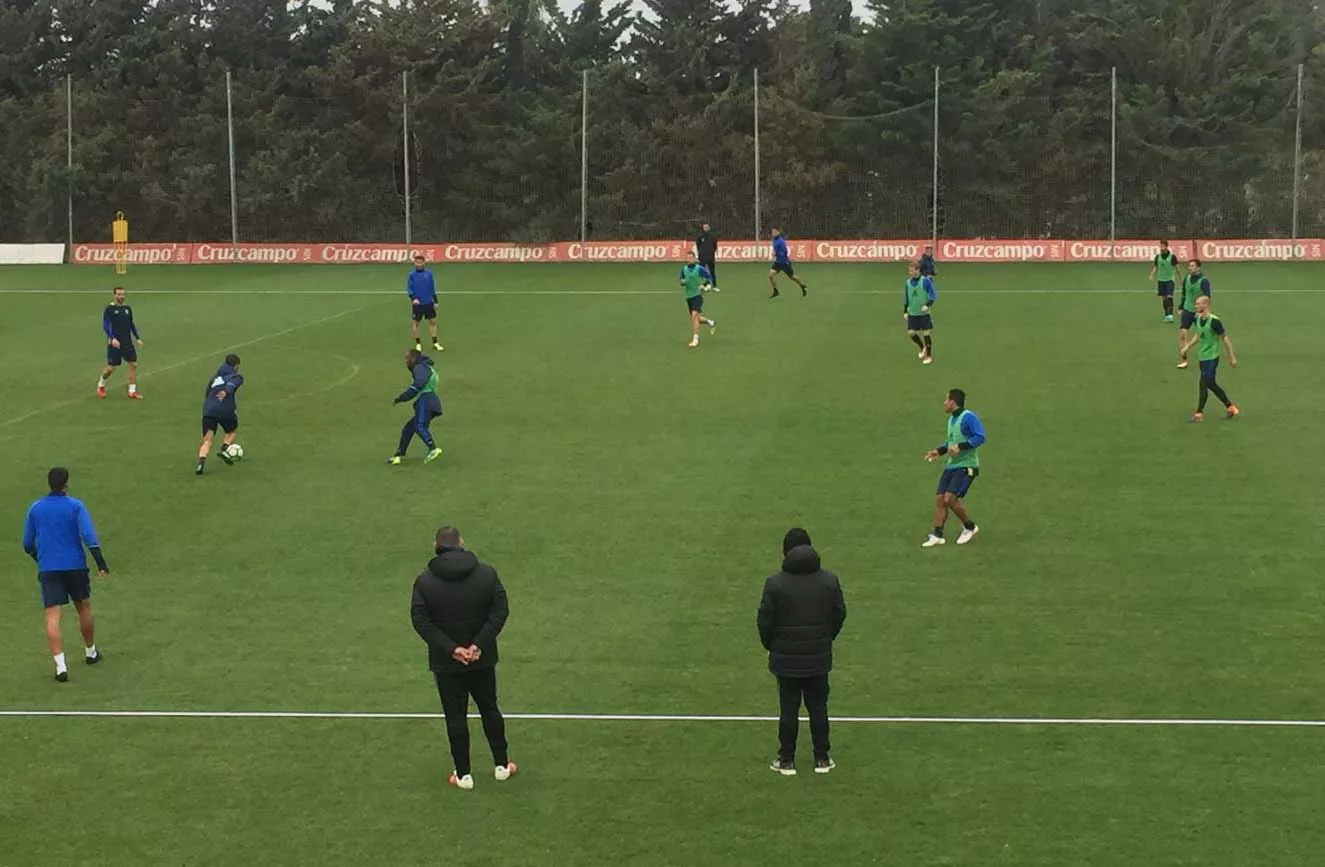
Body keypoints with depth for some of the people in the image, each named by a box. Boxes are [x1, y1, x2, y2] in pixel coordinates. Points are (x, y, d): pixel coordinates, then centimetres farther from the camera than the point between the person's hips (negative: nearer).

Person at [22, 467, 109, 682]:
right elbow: (89, 536, -15)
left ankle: (60, 665, -18)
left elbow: (28, 545, 11)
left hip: (47, 569, 1)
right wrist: (101, 562, -15)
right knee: (84, 609, 20)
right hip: (75, 566, -1)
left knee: (52, 618, -5)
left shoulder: (35, 509, 4)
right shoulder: (75, 506, -4)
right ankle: (91, 652, 36)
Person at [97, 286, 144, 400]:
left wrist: (137, 338, 14)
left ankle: (132, 392, 2)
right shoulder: (109, 309, -7)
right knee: (111, 367, -1)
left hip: (127, 342, 5)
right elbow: (105, 325, -12)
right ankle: (100, 385, 26)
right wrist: (112, 338, -24)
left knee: (133, 364, -4)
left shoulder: (127, 309, 9)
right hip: (115, 342, -5)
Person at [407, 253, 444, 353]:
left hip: (429, 303, 2)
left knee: (433, 321, 4)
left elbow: (432, 288, 8)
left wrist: (435, 301, 9)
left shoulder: (429, 273, 2)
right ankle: (418, 344, 18)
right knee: (416, 323, 6)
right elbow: (409, 288, -7)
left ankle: (435, 343, 13)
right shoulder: (412, 275, -6)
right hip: (417, 303, -2)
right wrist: (413, 298, -23)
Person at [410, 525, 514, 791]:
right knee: (490, 709, 18)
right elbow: (500, 611, -10)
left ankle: (463, 774, 15)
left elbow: (421, 620, -15)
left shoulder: (425, 581, -11)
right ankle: (501, 765, 27)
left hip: (446, 663, -2)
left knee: (455, 717, 9)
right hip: (483, 659, 2)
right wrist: (479, 644, -14)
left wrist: (450, 649, -16)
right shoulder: (487, 574, -7)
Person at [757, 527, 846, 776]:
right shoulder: (829, 581, -4)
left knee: (788, 709, 6)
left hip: (785, 659, -2)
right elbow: (840, 614, 4)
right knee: (818, 707, 12)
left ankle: (786, 760, 13)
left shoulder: (775, 583, -14)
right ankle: (822, 758, 18)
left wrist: (770, 646, 8)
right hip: (819, 658, 2)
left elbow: (764, 620, -10)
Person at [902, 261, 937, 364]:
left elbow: (933, 295, -8)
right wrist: (905, 311, 11)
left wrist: (927, 305, -23)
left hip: (924, 313, -5)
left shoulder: (925, 281, -12)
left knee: (926, 333, -1)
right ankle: (923, 348, 30)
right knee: (911, 333, 2)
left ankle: (929, 356, 14)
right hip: (912, 313, 5)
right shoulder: (908, 282, 4)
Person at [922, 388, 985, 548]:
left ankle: (970, 527, 4)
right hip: (951, 465, 9)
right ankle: (937, 535, 4)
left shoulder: (969, 417, -14)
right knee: (940, 499, 0)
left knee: (950, 498, -17)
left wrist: (960, 447, -27)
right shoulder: (951, 419, 15)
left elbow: (980, 437, -23)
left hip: (966, 467, -9)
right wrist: (939, 451, 14)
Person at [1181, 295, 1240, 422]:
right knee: (1211, 384, 14)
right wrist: (1187, 346, 5)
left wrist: (1232, 357, -8)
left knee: (1203, 384, -7)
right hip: (1201, 357, 8)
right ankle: (1230, 407, 27)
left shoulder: (1214, 321, -19)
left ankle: (1199, 414, 0)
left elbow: (1224, 339, -12)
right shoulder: (1197, 319, 2)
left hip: (1211, 357, -8)